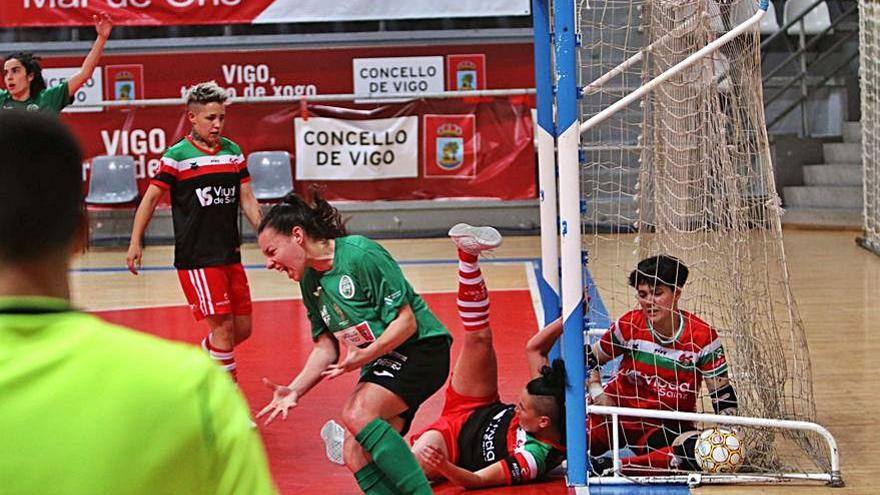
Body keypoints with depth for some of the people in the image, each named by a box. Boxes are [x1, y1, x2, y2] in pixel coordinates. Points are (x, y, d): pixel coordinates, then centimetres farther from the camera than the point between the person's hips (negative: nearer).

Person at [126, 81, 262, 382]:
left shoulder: (233, 151, 9)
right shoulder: (177, 156, -7)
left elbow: (247, 199, 13)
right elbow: (151, 197, -3)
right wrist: (135, 242, -7)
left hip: (230, 254, 6)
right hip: (196, 258, -6)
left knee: (242, 328, 9)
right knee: (223, 326, -10)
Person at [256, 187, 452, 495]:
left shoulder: (361, 254, -19)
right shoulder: (310, 281, 5)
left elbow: (406, 322, -20)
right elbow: (326, 347, 9)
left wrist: (364, 355, -30)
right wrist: (294, 391, -3)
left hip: (421, 347, -8)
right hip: (382, 363, 8)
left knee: (357, 413, -28)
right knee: (356, 456, -6)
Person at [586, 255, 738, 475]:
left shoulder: (702, 337, -12)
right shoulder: (629, 326, -6)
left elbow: (724, 396, -8)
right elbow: (590, 360, 10)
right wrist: (597, 392, -6)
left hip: (668, 427, -1)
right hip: (618, 411, 1)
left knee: (697, 453, -37)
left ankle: (608, 466, -34)